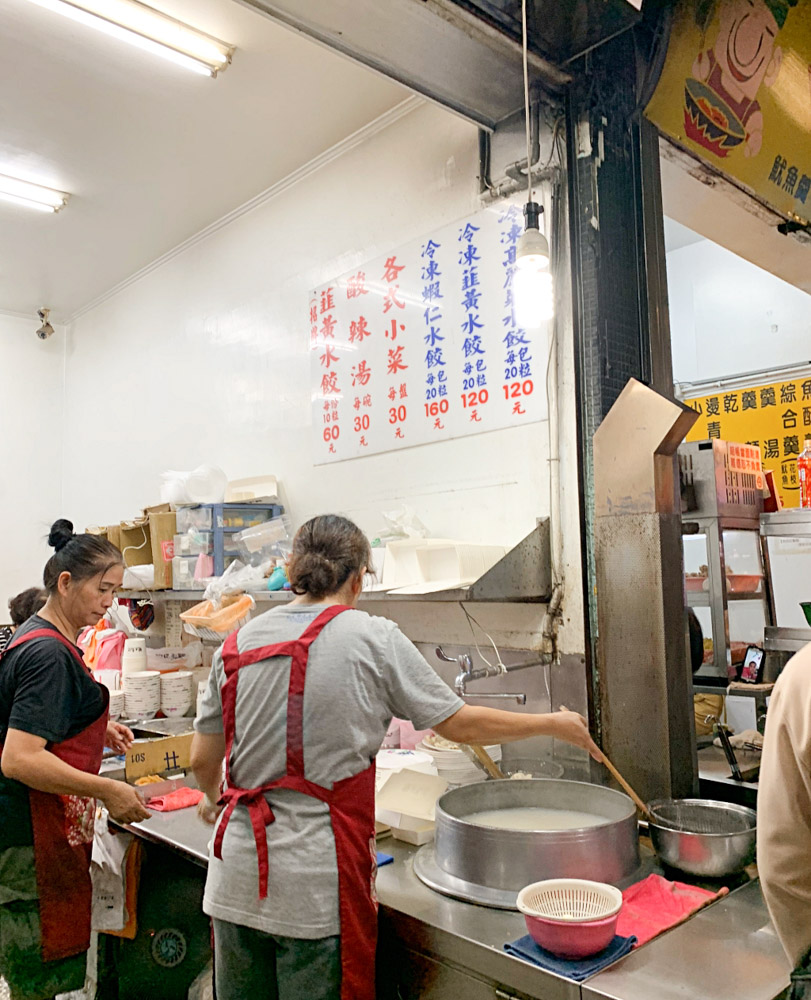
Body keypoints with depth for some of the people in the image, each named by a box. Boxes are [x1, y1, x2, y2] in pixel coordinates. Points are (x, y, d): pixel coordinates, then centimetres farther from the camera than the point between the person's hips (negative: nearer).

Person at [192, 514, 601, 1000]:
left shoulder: (237, 644, 1)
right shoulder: (373, 638, -10)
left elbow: (202, 760, 7)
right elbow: (460, 724, -5)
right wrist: (554, 723, 9)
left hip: (238, 876, 4)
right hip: (316, 883, -4)